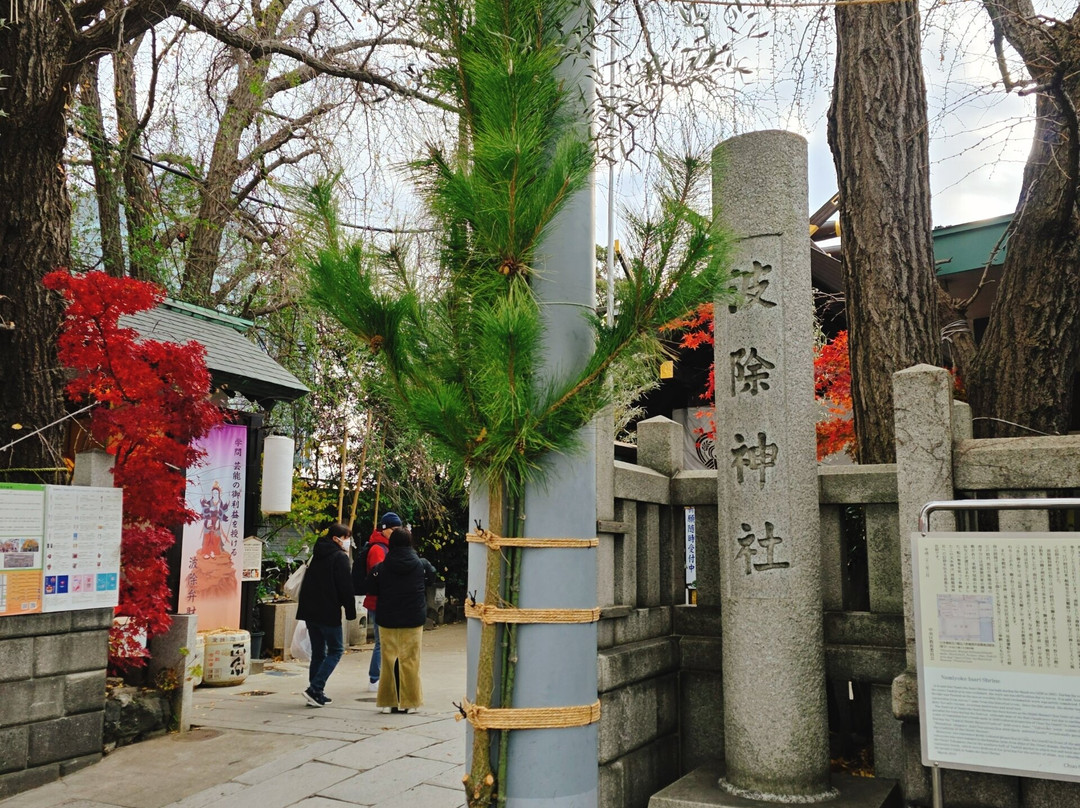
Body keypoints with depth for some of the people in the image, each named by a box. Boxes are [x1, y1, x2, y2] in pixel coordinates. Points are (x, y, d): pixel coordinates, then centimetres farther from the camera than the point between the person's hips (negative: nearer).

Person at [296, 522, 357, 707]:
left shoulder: (317, 555, 16)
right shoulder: (340, 557, -9)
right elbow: (346, 587, -13)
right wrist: (351, 611, -6)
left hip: (310, 610, 8)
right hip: (328, 612, -8)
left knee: (318, 652, 13)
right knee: (336, 650, 1)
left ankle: (316, 693, 13)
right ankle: (314, 689, -9)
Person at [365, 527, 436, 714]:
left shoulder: (380, 568, -7)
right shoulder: (422, 565, -6)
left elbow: (372, 590, 0)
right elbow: (431, 577, 10)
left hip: (387, 621, 0)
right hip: (413, 621, 0)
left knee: (389, 660, 9)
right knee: (410, 661, 6)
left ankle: (388, 701, 13)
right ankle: (409, 702, 9)